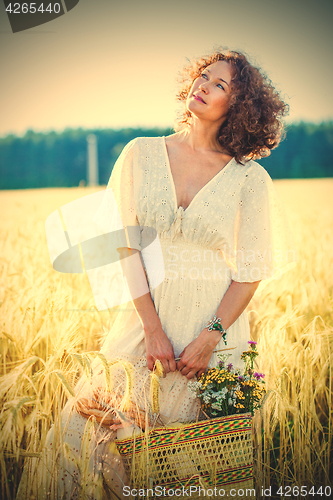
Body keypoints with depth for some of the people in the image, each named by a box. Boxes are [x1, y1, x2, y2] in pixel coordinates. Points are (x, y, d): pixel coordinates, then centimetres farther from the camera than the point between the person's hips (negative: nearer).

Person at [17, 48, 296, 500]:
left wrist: (211, 337, -13)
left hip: (214, 324, -1)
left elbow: (250, 270, -2)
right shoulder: (141, 155, 1)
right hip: (145, 316, 1)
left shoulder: (250, 179, -3)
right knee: (92, 422, 4)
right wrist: (153, 330, -12)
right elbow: (125, 245, -4)